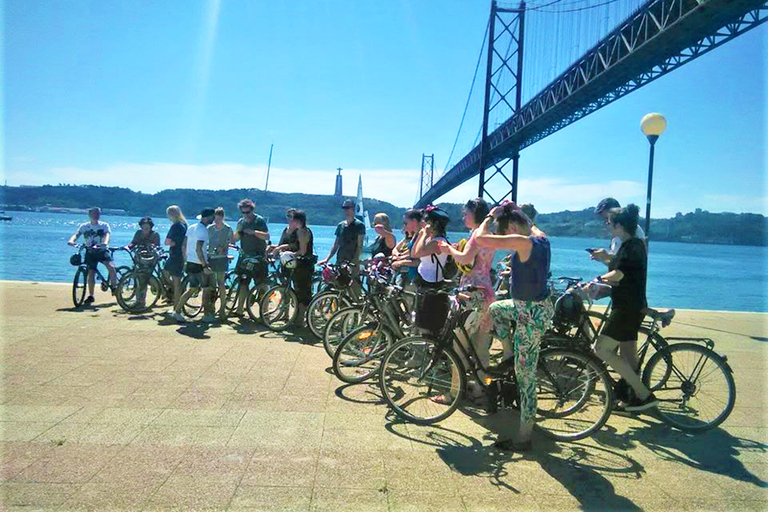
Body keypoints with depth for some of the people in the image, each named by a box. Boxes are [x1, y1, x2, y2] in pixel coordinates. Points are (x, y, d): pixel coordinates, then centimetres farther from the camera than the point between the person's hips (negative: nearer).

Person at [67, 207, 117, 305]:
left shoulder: (104, 225, 4)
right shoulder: (84, 226, 8)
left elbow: (107, 234, -13)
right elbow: (76, 234, -6)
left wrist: (105, 242, -35)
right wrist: (71, 240, -29)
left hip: (103, 250, -1)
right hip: (90, 252, 1)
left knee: (111, 266, -24)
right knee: (91, 273, -6)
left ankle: (114, 287, -6)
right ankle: (90, 296, 5)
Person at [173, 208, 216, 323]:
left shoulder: (191, 227, 11)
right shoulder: (202, 230, -16)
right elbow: (198, 249, -23)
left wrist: (186, 261, 22)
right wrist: (205, 266, -22)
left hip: (190, 263, 8)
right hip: (199, 264, -8)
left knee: (192, 289, 16)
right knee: (206, 289, 4)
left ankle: (177, 312, 13)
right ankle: (207, 315, 9)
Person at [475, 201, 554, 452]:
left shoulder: (522, 242, -24)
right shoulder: (541, 237, 2)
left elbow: (480, 238, -25)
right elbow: (528, 224, 29)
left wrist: (490, 217, -8)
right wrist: (512, 210, 30)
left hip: (531, 314, -9)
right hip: (538, 306, 9)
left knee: (525, 376, 1)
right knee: (495, 309, 32)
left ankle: (523, 439, 14)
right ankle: (509, 355, 34)